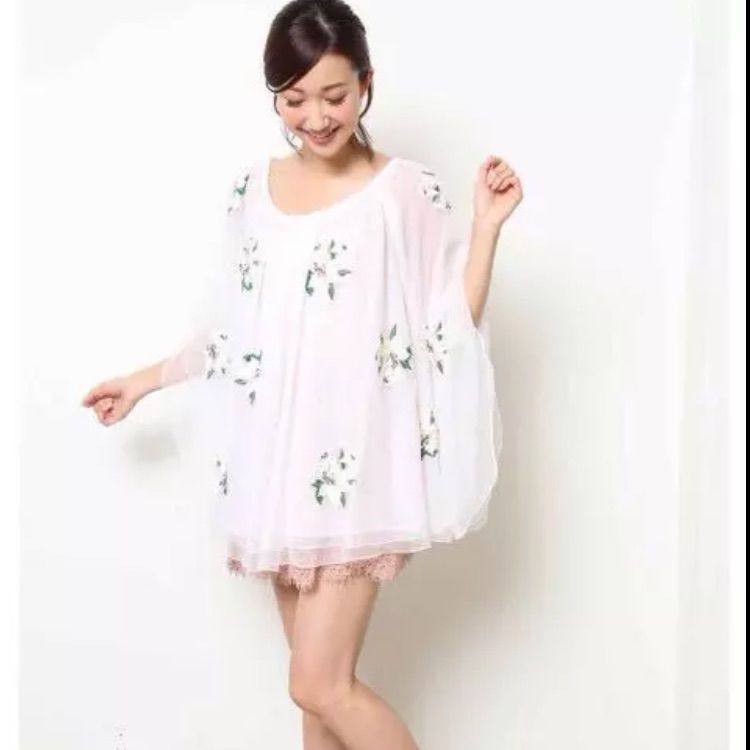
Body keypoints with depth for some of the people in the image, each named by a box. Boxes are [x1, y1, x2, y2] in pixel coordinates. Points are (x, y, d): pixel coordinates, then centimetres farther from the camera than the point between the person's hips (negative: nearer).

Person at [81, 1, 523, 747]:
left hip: (356, 468, -5)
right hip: (277, 465, 5)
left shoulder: (407, 192, -6)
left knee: (320, 684, -7)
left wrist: (486, 224, -15)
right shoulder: (253, 189, 7)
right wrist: (147, 378, 22)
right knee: (320, 681, 13)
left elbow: (450, 329, -6)